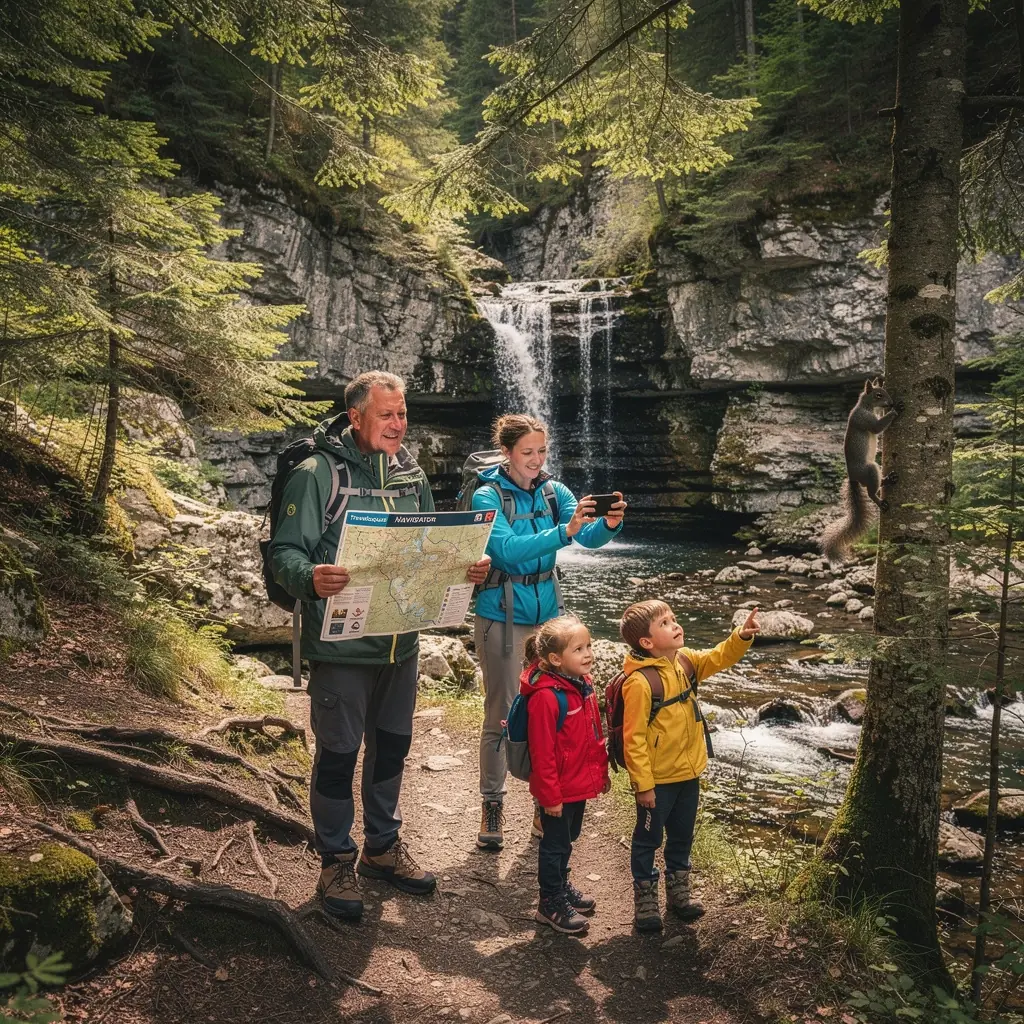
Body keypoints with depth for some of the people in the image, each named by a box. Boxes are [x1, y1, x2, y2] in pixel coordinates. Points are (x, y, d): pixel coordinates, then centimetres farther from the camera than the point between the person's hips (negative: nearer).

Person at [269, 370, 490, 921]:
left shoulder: (411, 475, 8)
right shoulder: (316, 474, -12)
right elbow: (285, 551, -15)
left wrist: (466, 566, -4)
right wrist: (311, 577, -37)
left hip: (401, 641, 6)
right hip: (340, 644, -6)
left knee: (392, 745, 18)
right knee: (338, 753, 6)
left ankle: (382, 847, 38)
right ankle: (335, 862, 26)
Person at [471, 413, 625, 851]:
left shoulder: (553, 491, 1)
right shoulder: (488, 496, -12)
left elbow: (588, 536, -12)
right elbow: (507, 549, -26)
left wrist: (609, 524, -35)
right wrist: (564, 531, -37)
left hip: (548, 612, 4)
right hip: (502, 616, -4)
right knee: (500, 715, 4)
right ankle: (492, 806, 20)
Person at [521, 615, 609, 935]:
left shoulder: (582, 683, -1)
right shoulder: (546, 696, -28)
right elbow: (542, 753, -24)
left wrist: (602, 771, 16)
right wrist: (550, 795, -19)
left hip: (580, 783, 8)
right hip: (559, 790, -8)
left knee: (568, 838, 25)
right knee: (555, 843, 10)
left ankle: (561, 884, 46)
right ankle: (550, 903, 28)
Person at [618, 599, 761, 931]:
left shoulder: (685, 661, -4)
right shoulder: (640, 682, -26)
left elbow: (720, 657, 8)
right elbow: (634, 738, -22)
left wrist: (742, 636, -12)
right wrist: (643, 784, -18)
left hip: (689, 773, 7)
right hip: (657, 779, -7)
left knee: (682, 837, 24)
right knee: (648, 841, 13)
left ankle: (678, 892, 43)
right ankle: (645, 900, 31)